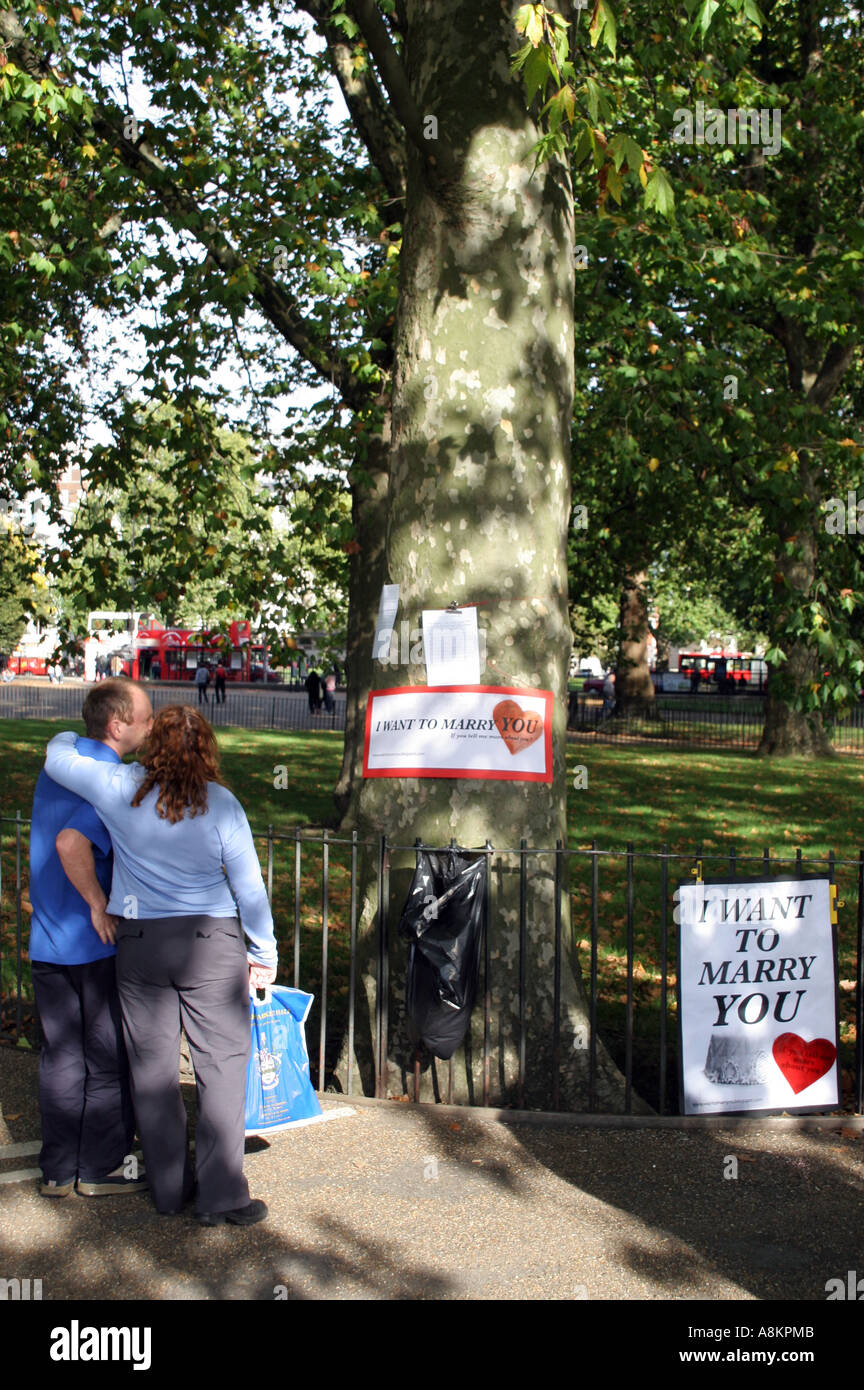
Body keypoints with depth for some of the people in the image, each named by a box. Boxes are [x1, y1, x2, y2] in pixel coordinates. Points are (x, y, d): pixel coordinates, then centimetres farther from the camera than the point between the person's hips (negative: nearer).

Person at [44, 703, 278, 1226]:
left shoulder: (121, 790, -6)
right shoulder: (220, 804, -9)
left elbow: (58, 755, 5)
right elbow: (248, 884, -6)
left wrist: (77, 739, 27)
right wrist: (264, 952, 5)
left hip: (139, 943, 3)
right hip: (211, 944, -2)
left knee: (152, 1066, 13)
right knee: (223, 1064, 4)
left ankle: (169, 1188, 23)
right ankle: (220, 1195, 3)